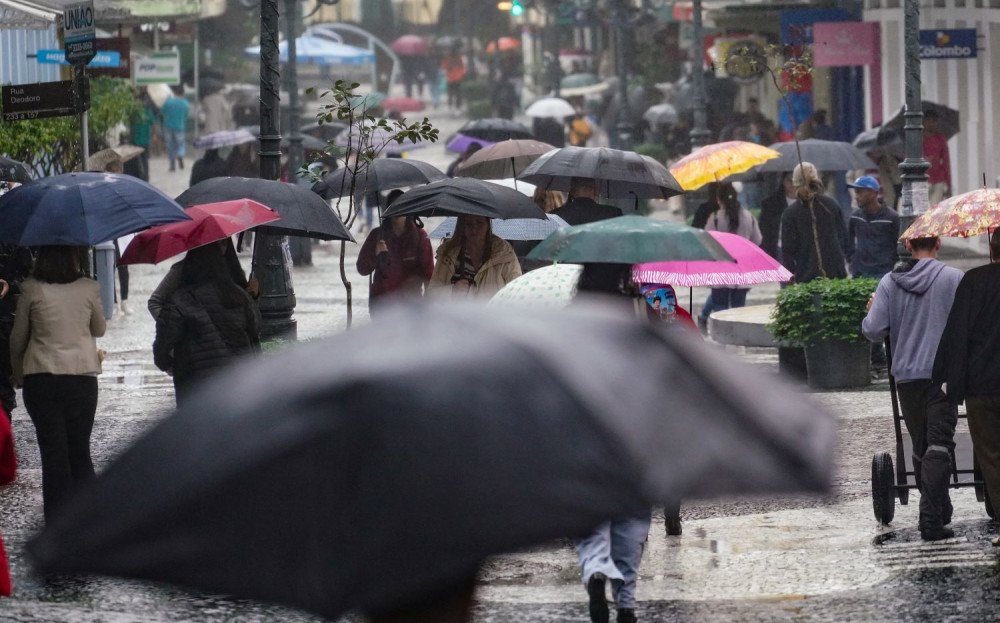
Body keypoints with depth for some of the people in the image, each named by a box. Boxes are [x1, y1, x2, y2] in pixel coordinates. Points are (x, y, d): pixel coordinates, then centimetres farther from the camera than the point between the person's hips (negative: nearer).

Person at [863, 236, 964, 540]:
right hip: (943, 377, -3)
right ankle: (932, 520, -18)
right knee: (939, 446, -6)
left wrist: (872, 311, 18)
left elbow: (873, 331, -4)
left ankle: (940, 512, 26)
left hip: (906, 377, 3)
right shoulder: (954, 278, -6)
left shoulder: (890, 282, 0)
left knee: (920, 447, 16)